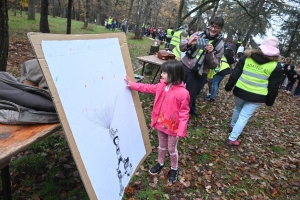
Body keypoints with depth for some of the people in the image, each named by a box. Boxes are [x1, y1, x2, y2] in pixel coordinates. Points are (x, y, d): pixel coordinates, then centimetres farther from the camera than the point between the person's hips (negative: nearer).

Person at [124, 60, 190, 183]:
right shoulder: (161, 86, -4)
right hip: (161, 124, 6)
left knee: (172, 149, 15)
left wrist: (181, 130, -24)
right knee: (161, 146, 26)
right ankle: (160, 163, 50)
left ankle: (174, 169, 40)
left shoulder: (182, 93, -25)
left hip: (172, 127, -6)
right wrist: (132, 85, 11)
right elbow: (147, 88, 11)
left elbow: (184, 114, -22)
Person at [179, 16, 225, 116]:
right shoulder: (199, 34, 2)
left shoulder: (220, 45, -1)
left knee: (190, 97, 4)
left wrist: (210, 53, -21)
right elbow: (182, 47, 3)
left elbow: (214, 65, -4)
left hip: (198, 74, -2)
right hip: (184, 66, 2)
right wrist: (189, 43, -18)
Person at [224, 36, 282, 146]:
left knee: (238, 108, 28)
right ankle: (232, 139, 8)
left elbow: (235, 73, 1)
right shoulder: (275, 66, -7)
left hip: (240, 91, 3)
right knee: (244, 116, 5)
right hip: (257, 96, -2)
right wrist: (269, 101, 9)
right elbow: (274, 87, -2)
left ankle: (232, 126, 49)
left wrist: (228, 86, 10)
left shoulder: (247, 57, -2)